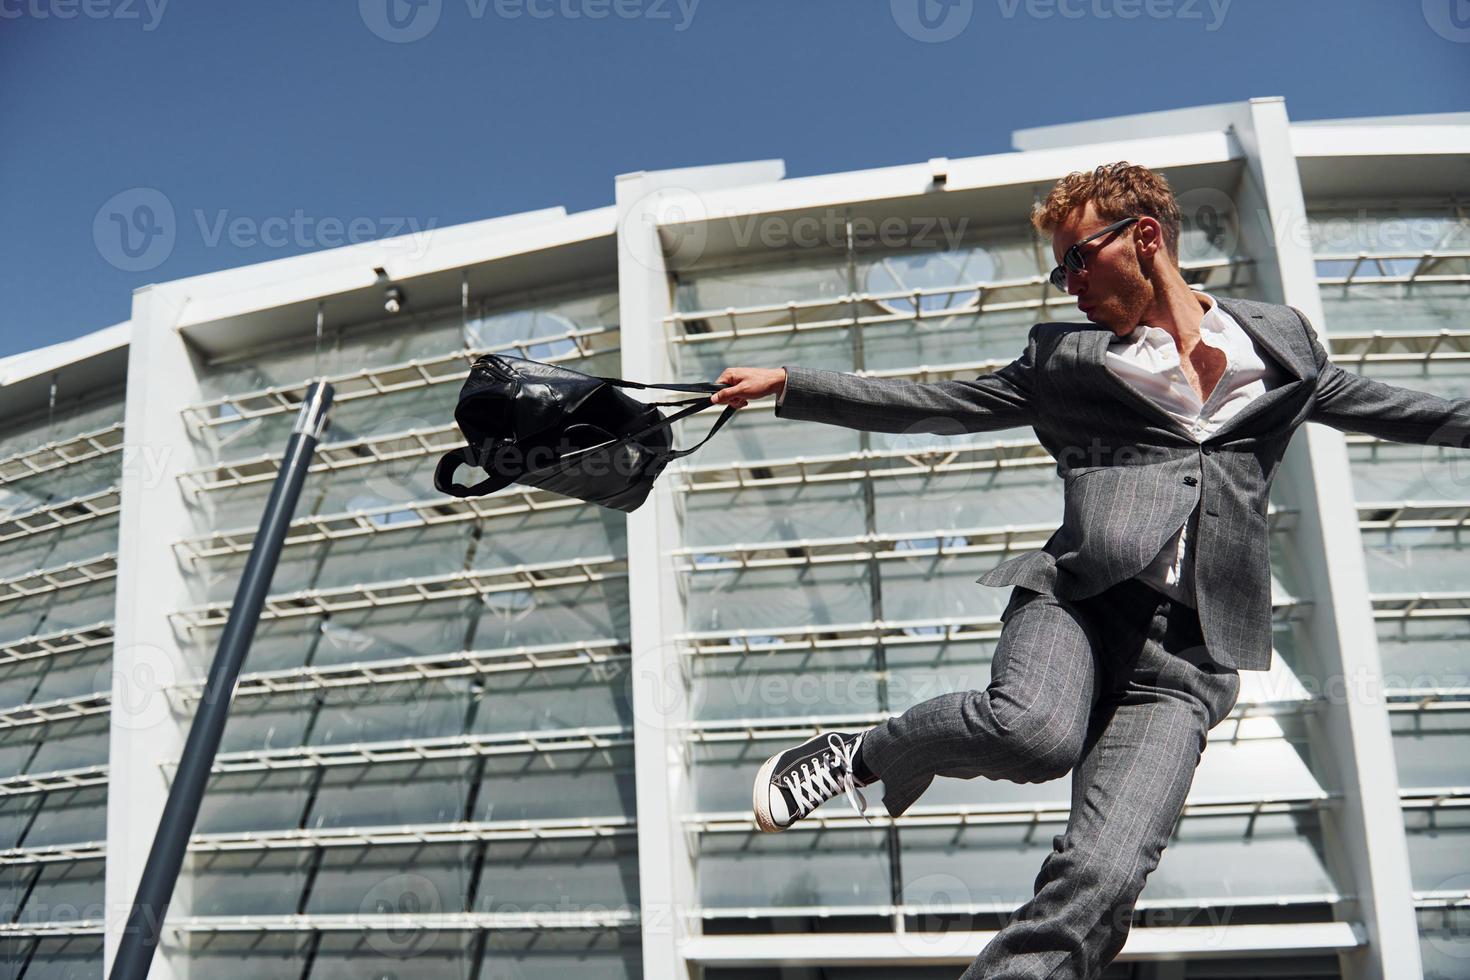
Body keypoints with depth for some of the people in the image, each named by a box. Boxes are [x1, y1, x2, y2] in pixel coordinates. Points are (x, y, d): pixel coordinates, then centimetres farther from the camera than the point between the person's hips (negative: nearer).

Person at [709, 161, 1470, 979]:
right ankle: (867, 755, -8)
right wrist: (790, 386, 10)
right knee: (1036, 730, -34)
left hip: (1186, 652, 1)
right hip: (1078, 599, 0)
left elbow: (1399, 409, 30)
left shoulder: (1283, 344, 20)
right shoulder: (1064, 357, 17)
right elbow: (931, 405, 16)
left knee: (1100, 882, -18)